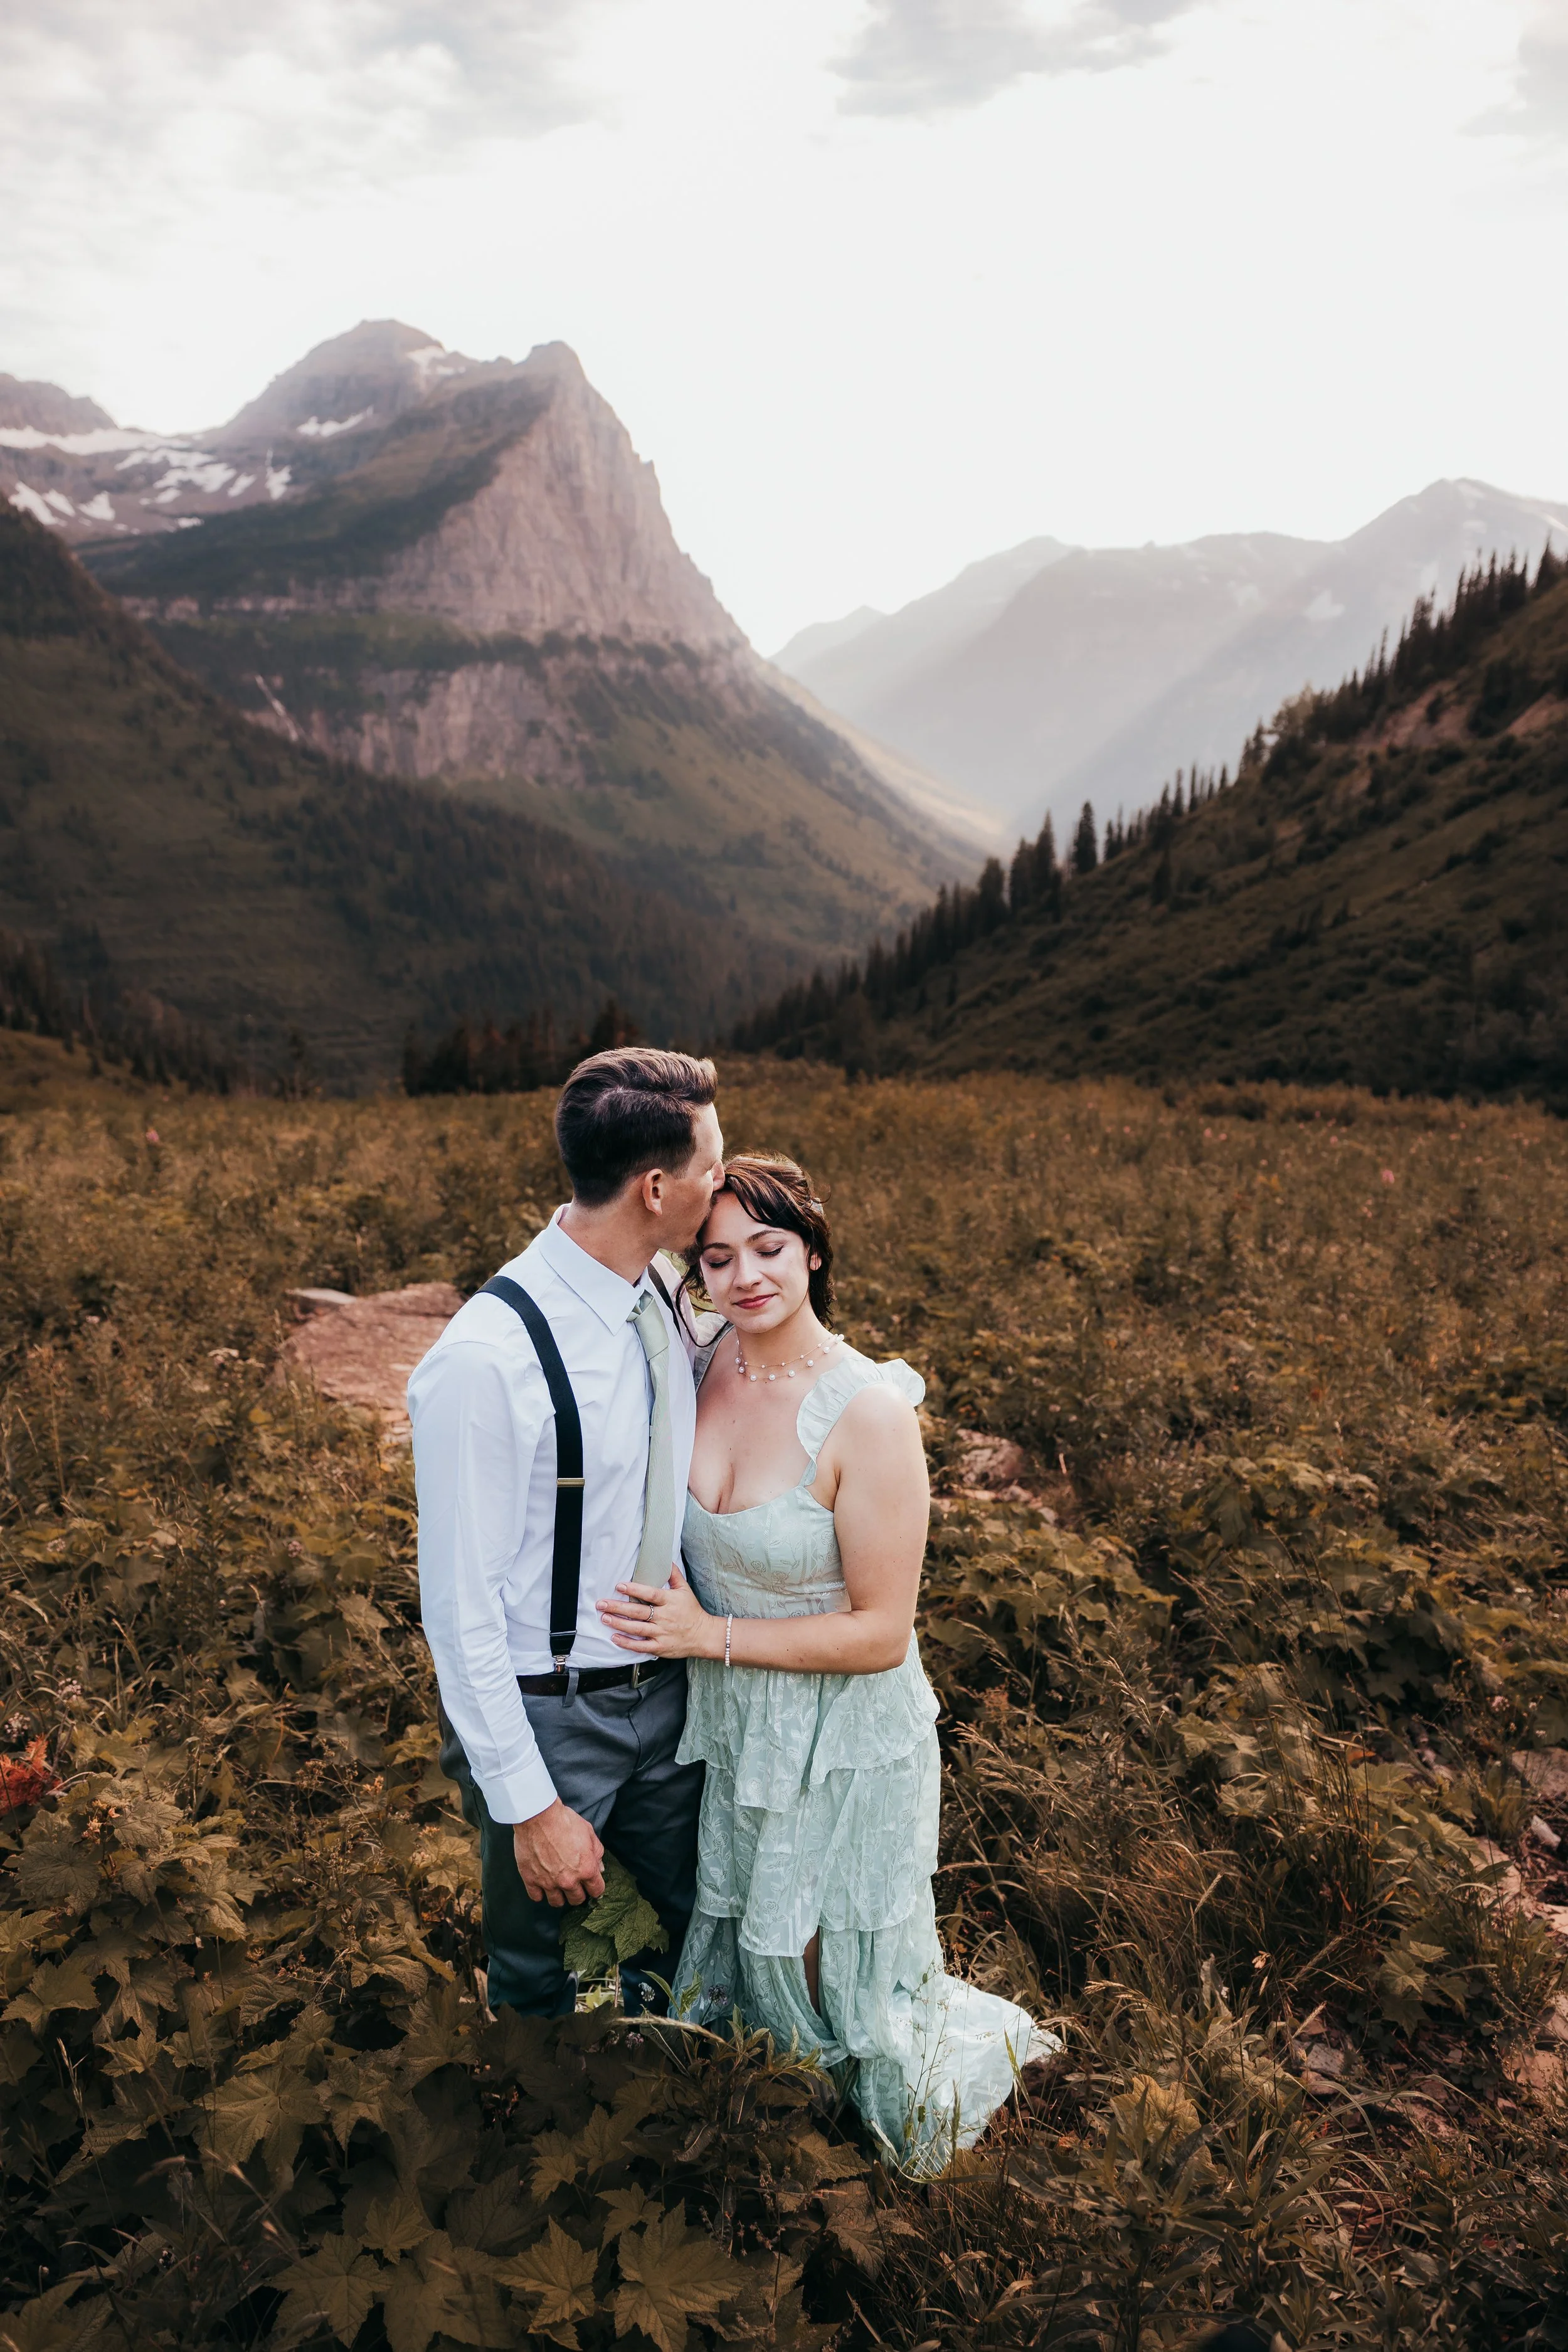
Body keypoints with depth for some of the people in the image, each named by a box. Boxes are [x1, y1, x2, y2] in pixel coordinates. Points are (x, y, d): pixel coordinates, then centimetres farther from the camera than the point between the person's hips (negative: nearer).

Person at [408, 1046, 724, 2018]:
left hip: (668, 1691, 6)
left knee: (702, 1914, 25)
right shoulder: (487, 1360, -29)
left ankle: (642, 1995, 54)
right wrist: (531, 1805, -16)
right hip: (549, 1717, -6)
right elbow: (461, 1605, -21)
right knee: (534, 1969, 21)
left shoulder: (664, 1301, -5)